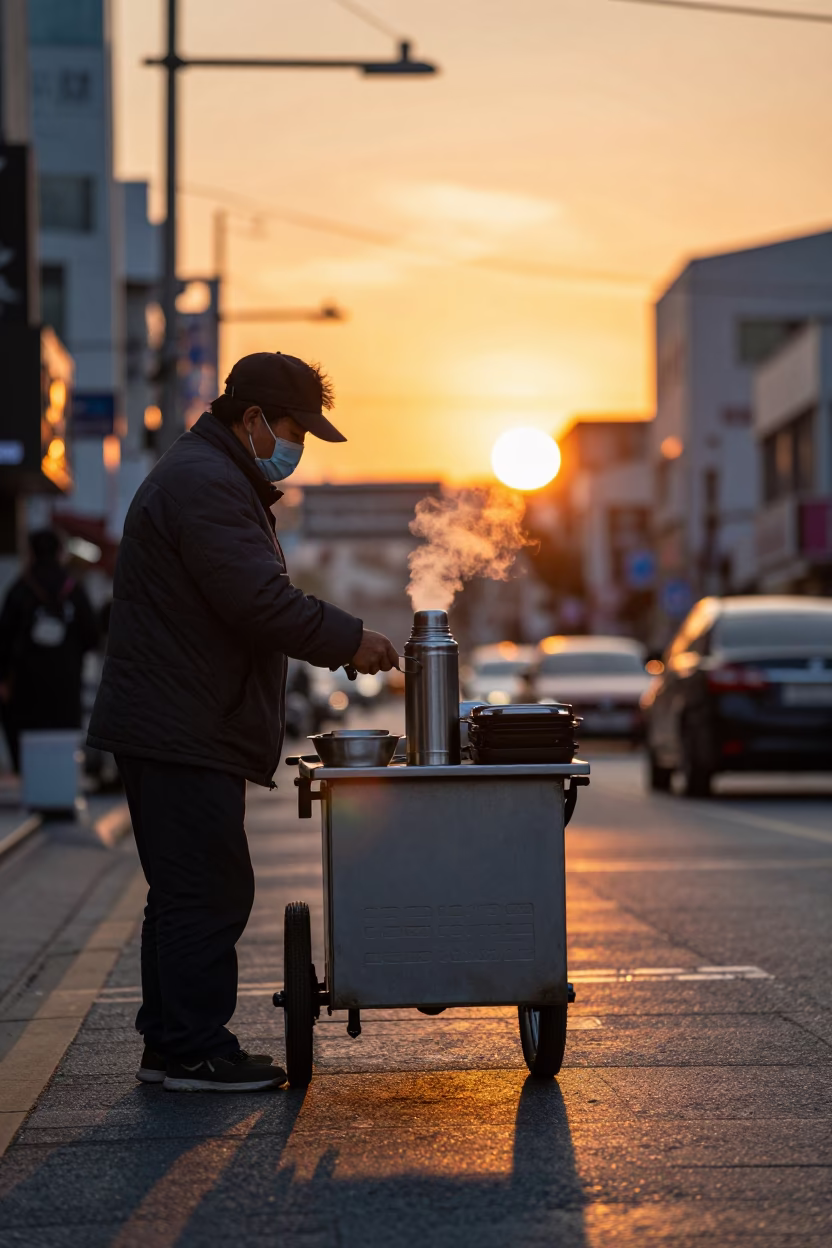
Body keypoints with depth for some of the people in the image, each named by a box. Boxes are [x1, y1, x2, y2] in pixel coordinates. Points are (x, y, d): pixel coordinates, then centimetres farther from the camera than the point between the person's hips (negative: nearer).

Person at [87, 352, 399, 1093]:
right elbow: (261, 602, -23)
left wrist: (335, 638, 13)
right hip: (183, 733, -11)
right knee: (207, 892, -7)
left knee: (187, 893, 14)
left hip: (175, 729, 11)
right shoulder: (207, 485, -15)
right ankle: (194, 1053, -1)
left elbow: (250, 601, 24)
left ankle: (170, 1045, 20)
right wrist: (349, 641, -12)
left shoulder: (217, 478, 22)